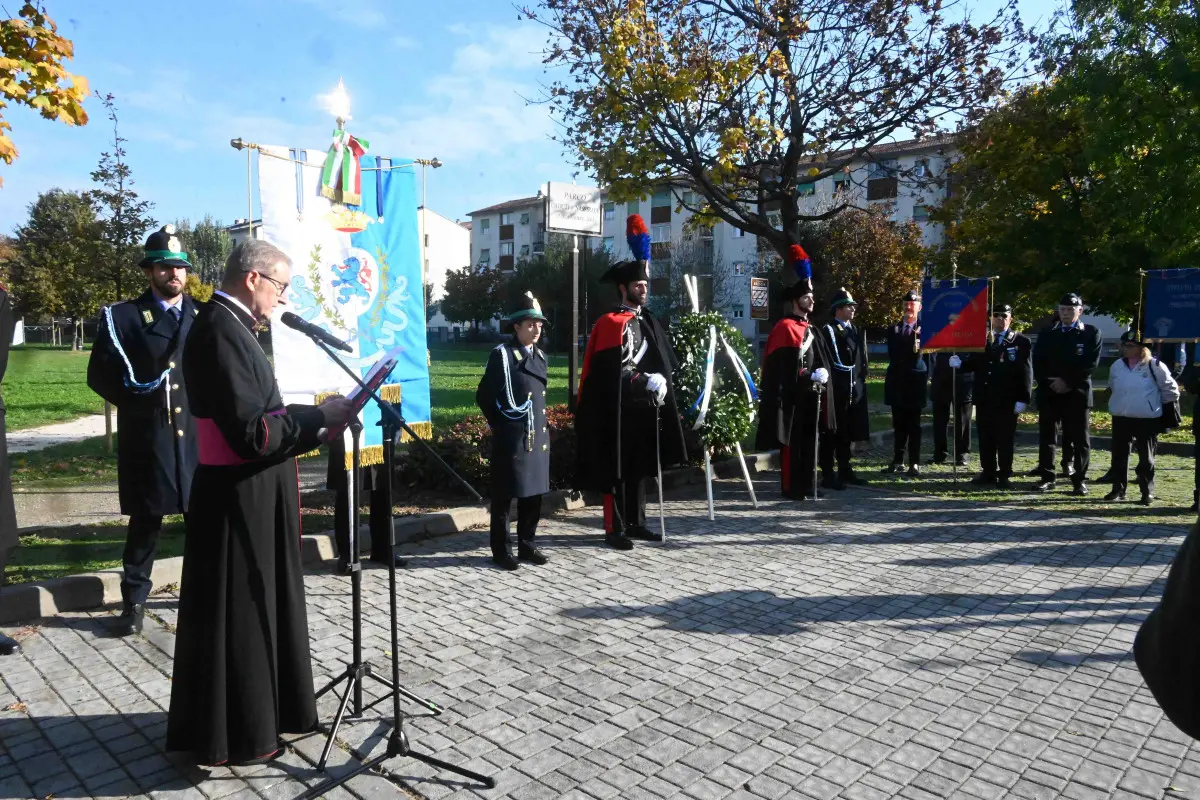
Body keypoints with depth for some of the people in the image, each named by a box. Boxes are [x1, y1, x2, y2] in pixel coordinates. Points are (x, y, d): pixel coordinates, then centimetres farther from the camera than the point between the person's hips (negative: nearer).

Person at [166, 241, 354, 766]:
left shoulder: (229, 326, 12)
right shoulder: (221, 331, -20)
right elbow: (251, 432, -25)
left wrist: (312, 427, 7)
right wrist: (321, 415, -17)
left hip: (250, 497, 10)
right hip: (239, 502, -10)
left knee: (258, 609, 20)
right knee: (236, 616, 4)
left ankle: (262, 713, 37)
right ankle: (232, 737, 21)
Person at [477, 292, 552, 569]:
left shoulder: (540, 356, 12)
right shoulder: (502, 354, -9)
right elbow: (483, 396, -8)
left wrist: (542, 424, 13)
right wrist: (500, 425, -3)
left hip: (538, 436, 7)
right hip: (511, 438, -7)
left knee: (534, 493, 11)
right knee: (504, 495, 3)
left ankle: (527, 545, 23)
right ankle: (501, 549, 12)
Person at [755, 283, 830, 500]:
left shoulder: (809, 329, 17)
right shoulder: (785, 327, -11)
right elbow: (781, 366, -17)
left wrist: (822, 374, 3)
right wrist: (811, 376, -18)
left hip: (809, 394, 9)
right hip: (792, 395, -9)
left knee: (808, 440, 11)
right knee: (791, 441, -4)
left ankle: (806, 485, 19)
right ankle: (791, 487, 3)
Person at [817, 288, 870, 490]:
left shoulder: (857, 331, 17)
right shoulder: (826, 331, -7)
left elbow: (862, 359, 21)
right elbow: (824, 361, -12)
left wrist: (861, 380, 13)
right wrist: (828, 386, -16)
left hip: (854, 389, 7)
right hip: (835, 390, -7)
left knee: (847, 433, 14)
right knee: (831, 432, -2)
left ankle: (845, 471, 23)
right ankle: (828, 475, 2)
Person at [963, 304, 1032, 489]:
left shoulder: (1021, 342, 1)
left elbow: (1026, 372, -4)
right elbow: (974, 364, 13)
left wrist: (1023, 399, -11)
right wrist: (959, 363, -9)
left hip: (1007, 400, -4)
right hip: (984, 399, 4)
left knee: (1005, 438, 2)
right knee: (985, 437, 8)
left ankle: (1005, 475, 9)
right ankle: (988, 472, 17)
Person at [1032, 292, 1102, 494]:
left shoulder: (1091, 333, 3)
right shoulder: (1047, 334, 11)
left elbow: (1091, 364, -6)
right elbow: (1037, 363, 5)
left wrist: (1067, 382, -12)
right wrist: (1050, 383, -9)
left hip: (1077, 393, -2)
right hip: (1049, 393, 3)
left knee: (1080, 439, 1)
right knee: (1046, 437, 5)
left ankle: (1080, 480, 7)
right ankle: (1046, 477, 12)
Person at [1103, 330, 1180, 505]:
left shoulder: (1155, 366, -9)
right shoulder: (1117, 366, 6)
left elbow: (1171, 390, 0)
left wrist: (1160, 407, 6)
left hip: (1147, 420, -4)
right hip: (1120, 418, 4)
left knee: (1146, 458, 4)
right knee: (1119, 456, 8)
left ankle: (1147, 492, 14)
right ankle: (1118, 490, 17)